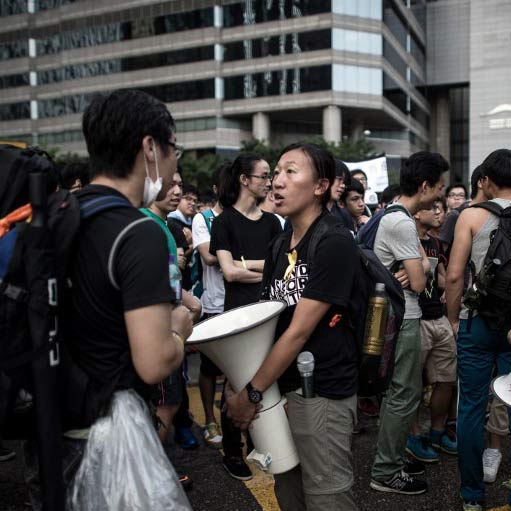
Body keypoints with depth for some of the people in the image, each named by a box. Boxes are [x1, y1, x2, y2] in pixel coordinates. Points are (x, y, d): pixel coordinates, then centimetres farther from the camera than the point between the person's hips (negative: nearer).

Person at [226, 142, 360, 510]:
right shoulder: (280, 245, 8)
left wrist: (252, 394, -14)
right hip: (282, 387, 7)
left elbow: (299, 331, -18)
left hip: (322, 393, -7)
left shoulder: (335, 244, -16)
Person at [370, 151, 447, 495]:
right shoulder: (403, 223, -21)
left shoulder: (397, 216, 12)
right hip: (402, 319, -10)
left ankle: (390, 458, 30)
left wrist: (418, 268, -11)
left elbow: (422, 265, 11)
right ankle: (386, 473, 8)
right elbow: (419, 282, -20)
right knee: (406, 395, -2)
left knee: (398, 391, 18)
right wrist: (420, 270, 1)